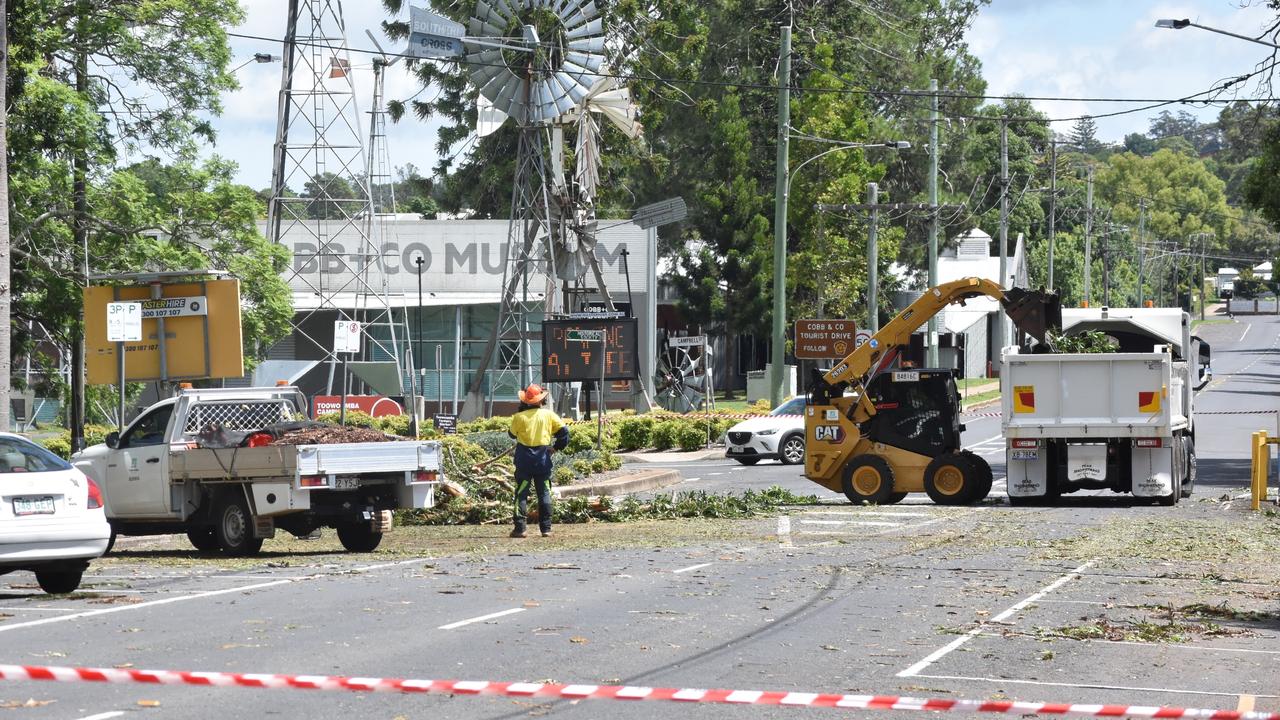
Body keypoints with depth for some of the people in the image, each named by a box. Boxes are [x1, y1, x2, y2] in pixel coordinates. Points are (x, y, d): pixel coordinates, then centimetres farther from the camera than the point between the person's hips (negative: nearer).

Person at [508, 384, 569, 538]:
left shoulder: (519, 417, -7)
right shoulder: (549, 415, -3)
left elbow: (513, 433, 7)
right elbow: (563, 430, -5)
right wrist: (557, 447, 8)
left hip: (524, 459, -2)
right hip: (543, 459, 2)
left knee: (521, 493, 2)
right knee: (544, 494, 9)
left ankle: (520, 528, -5)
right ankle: (546, 528, 6)